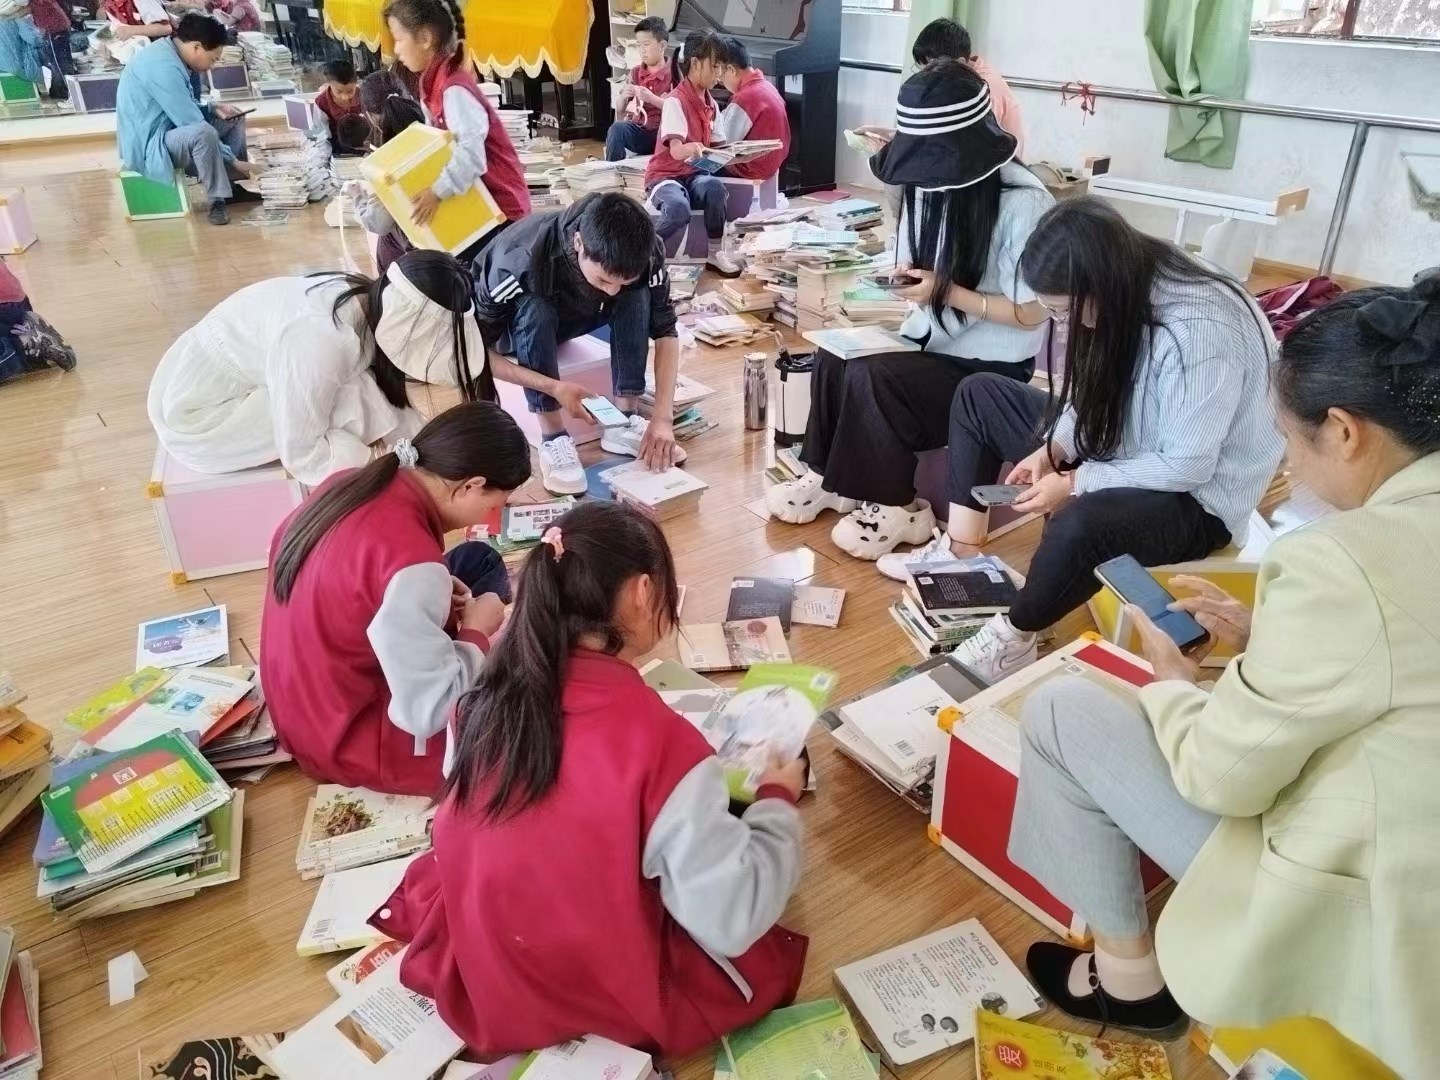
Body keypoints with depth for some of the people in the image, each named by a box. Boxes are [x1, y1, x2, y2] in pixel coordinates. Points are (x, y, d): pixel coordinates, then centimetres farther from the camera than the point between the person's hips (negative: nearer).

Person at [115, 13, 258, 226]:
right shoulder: (164, 66, -25)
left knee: (233, 119, 12)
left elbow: (184, 110, 18)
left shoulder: (168, 51, 5)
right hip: (148, 146, -10)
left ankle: (233, 185, 8)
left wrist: (212, 109, 2)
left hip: (166, 130, 10)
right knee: (203, 133, -37)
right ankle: (218, 199, -21)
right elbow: (194, 125, -25)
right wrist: (233, 160, -20)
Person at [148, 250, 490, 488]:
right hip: (198, 417, -8)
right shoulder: (321, 338, -34)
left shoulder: (362, 299, -11)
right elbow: (301, 455, -27)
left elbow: (386, 402, 0)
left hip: (232, 383, 8)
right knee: (359, 404, -21)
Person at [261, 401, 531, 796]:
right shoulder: (411, 562, -33)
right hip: (351, 743, -8)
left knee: (478, 560, 12)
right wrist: (477, 632, -12)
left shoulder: (349, 484, -8)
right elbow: (427, 712, -28)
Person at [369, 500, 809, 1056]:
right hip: (608, 999, -5)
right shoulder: (662, 744, -32)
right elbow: (733, 922, -23)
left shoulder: (488, 695, -14)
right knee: (764, 945, 16)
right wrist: (777, 800, -8)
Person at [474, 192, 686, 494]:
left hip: (573, 316, 3)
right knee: (535, 311, -36)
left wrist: (662, 418, -32)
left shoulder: (643, 254, -28)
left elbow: (665, 332, -20)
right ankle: (553, 438, -24)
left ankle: (624, 423, -16)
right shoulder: (521, 260, -39)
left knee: (638, 297, -24)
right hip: (520, 326, -3)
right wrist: (554, 387, -39)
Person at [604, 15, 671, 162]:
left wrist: (652, 98, -19)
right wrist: (623, 97, -10)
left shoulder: (673, 72, -1)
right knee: (617, 128, -28)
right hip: (638, 130, 3)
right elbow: (620, 109, 13)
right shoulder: (636, 72, 10)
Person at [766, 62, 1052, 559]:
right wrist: (904, 275, -9)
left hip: (989, 367, -7)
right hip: (930, 342, 7)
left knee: (874, 377, -28)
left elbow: (1029, 313, -16)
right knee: (833, 356, -18)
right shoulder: (930, 183, 2)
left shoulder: (1023, 202, -19)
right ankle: (829, 477, -3)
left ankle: (895, 507, -10)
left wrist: (947, 292, -23)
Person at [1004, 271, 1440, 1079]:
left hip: (1358, 926, -8)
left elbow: (1221, 775, -18)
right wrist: (1264, 639, 10)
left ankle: (1131, 975, 17)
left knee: (1059, 710, -4)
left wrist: (1172, 678, 1)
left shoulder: (1342, 561, -28)